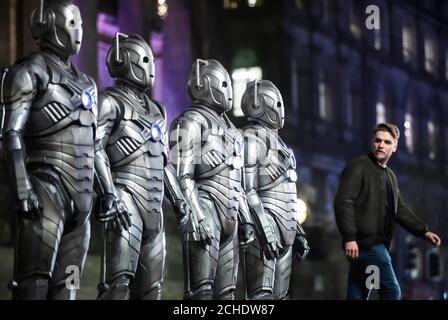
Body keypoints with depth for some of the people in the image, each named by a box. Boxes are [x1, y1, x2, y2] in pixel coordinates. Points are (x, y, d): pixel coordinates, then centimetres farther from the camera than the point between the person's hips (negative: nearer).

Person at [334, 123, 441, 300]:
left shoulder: (390, 176, 22)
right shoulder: (358, 167, -5)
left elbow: (400, 210, 25)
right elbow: (343, 202, -15)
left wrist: (424, 231, 14)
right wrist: (349, 238, -24)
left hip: (376, 244, 9)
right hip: (364, 242, -9)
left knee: (358, 294, 9)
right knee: (392, 291, -10)